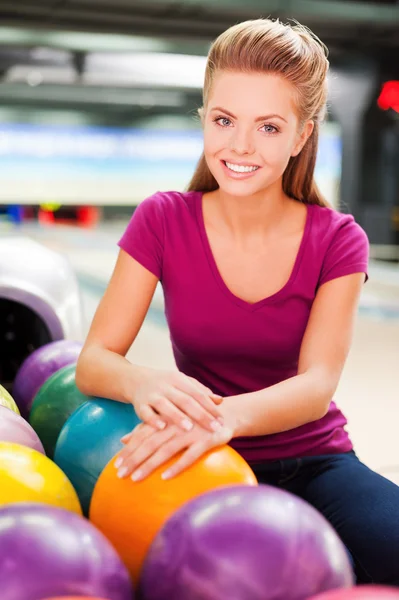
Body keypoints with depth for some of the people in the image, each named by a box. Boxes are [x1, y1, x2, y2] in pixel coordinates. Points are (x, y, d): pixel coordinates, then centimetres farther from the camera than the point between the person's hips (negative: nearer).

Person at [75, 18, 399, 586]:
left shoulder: (337, 240, -4)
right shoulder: (164, 221, -4)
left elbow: (318, 384, -18)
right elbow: (93, 361, -9)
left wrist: (230, 414, -41)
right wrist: (141, 381, -35)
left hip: (313, 462, 1)